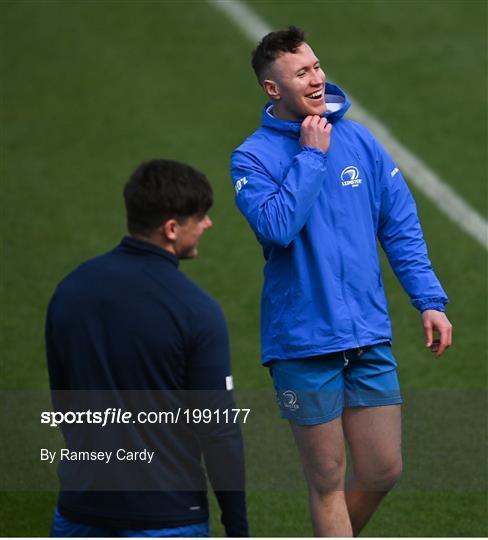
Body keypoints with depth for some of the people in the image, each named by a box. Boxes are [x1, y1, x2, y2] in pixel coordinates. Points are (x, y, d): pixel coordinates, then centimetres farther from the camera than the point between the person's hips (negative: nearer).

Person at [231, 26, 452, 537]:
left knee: (383, 470, 8)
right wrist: (311, 155, -17)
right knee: (328, 482, 4)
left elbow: (401, 227, 9)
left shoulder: (359, 141, 5)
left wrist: (430, 300, 1)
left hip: (369, 338, 4)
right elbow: (278, 226, -24)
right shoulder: (252, 157, -7)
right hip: (303, 345, -4)